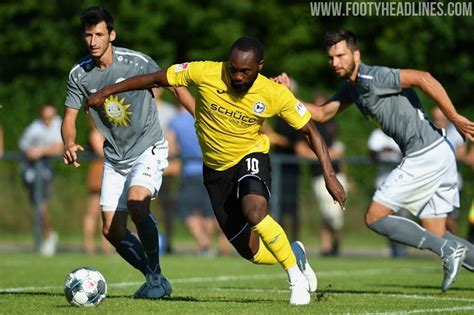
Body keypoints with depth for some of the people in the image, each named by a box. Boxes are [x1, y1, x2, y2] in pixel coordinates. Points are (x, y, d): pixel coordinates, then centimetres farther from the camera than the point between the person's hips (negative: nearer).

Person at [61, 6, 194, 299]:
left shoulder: (137, 62, -16)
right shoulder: (79, 74, -4)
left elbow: (175, 86, -4)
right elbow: (70, 118, 2)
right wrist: (70, 144, -19)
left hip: (148, 148, -5)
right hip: (115, 158, 5)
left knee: (136, 202, -30)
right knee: (112, 231, -1)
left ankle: (157, 278, -16)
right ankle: (154, 278, 20)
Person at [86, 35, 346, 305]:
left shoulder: (276, 95, -20)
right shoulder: (205, 73, -21)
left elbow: (310, 131, -8)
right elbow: (155, 79, -8)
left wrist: (329, 175, -16)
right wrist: (106, 92, -8)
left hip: (251, 158, -2)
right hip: (217, 169, 2)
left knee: (254, 212, -35)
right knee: (251, 252, 0)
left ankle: (297, 278, -15)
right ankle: (294, 254, 34)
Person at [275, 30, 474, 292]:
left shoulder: (371, 78, -13)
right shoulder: (351, 87, 16)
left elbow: (422, 78, -22)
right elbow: (321, 114, 24)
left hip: (425, 155, -10)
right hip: (439, 155, 10)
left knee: (375, 217, -5)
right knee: (436, 237, 11)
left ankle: (448, 250, -11)